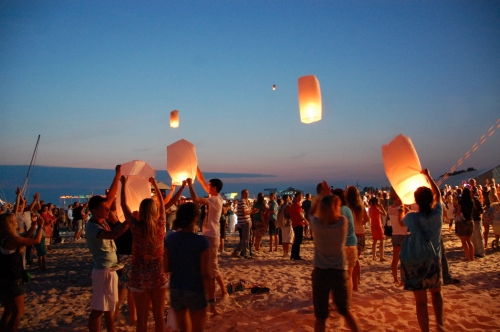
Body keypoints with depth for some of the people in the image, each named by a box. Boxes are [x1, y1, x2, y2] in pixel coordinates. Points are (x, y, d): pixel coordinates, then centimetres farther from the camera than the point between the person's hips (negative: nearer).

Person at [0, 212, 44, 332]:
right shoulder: (11, 239, -24)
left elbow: (24, 238, 18)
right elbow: (36, 240, -23)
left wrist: (34, 226, 9)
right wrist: (40, 226, -9)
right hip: (12, 281, -9)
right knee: (18, 312, 6)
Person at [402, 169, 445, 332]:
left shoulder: (412, 217, -17)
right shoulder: (437, 213, -8)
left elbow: (401, 222, 7)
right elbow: (438, 194, 10)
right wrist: (428, 176, 19)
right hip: (434, 261, 3)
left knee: (421, 301, 6)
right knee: (436, 292, 28)